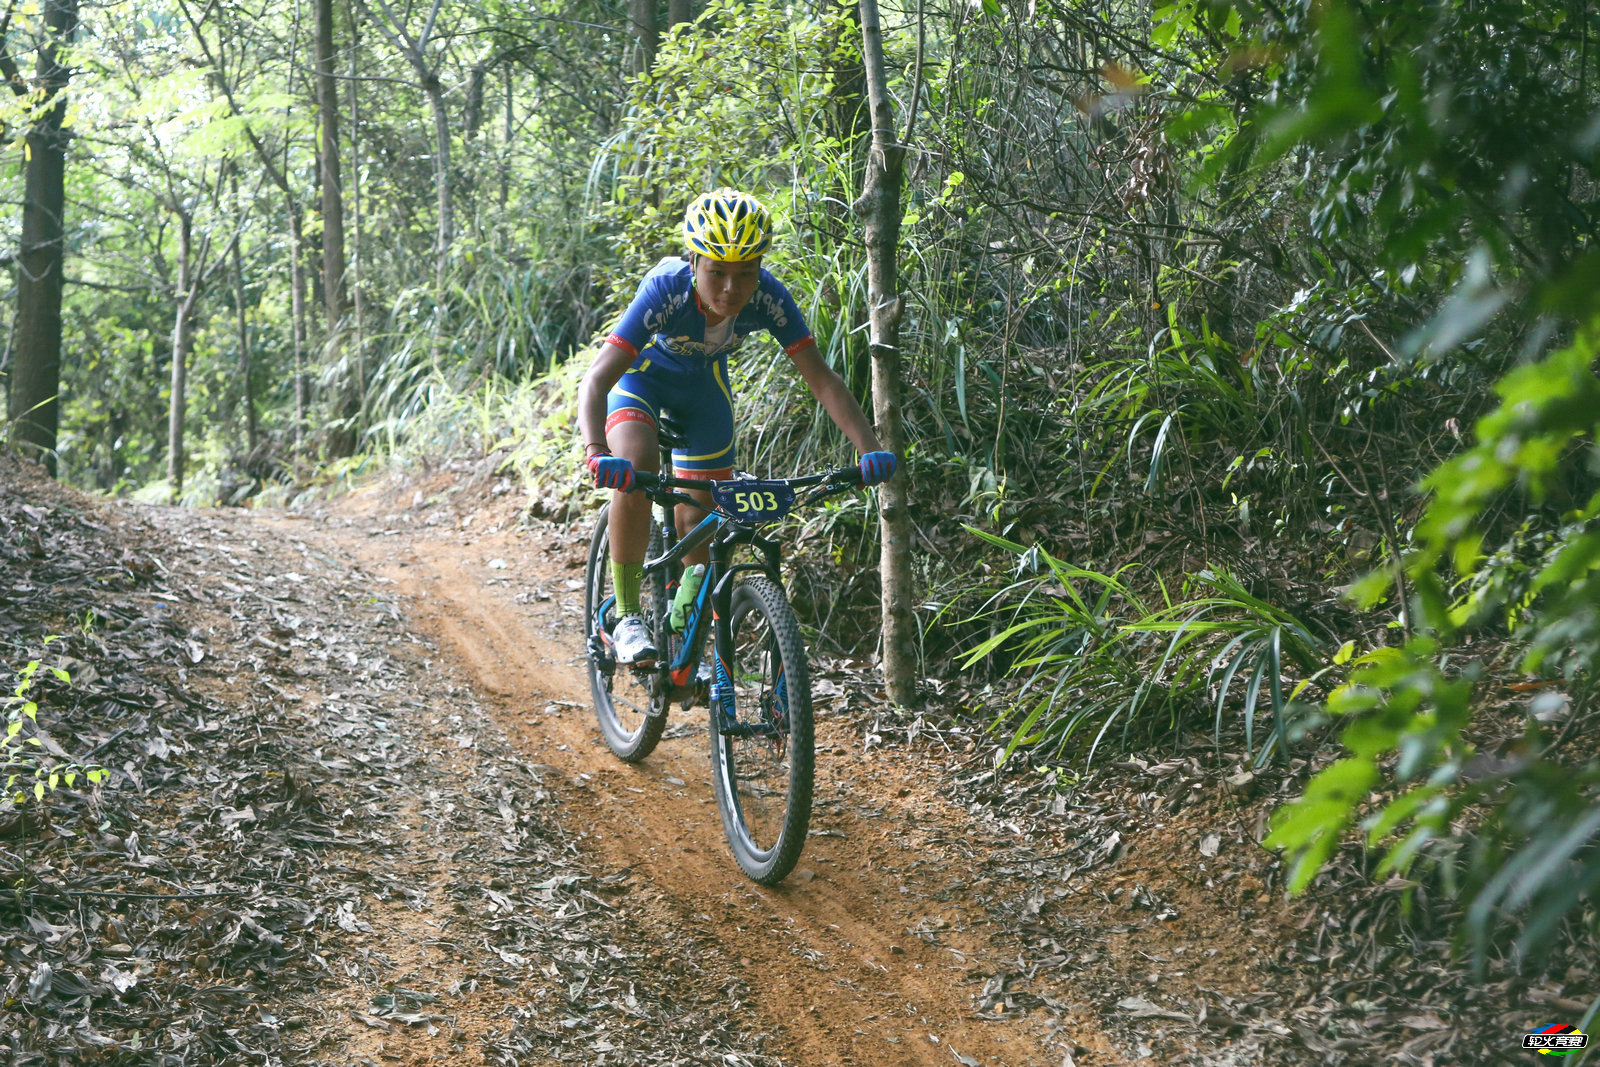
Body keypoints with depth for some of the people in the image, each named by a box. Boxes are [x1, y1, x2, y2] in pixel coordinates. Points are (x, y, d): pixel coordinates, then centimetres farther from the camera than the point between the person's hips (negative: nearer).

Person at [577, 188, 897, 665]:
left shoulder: (769, 299, -31)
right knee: (636, 468, -33)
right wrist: (596, 452, -63)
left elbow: (821, 378, -29)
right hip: (642, 374, -3)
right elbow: (596, 379, -46)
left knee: (699, 521, 4)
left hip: (703, 384, 3)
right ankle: (627, 616, -18)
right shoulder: (665, 291, -39)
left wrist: (870, 447, -43)